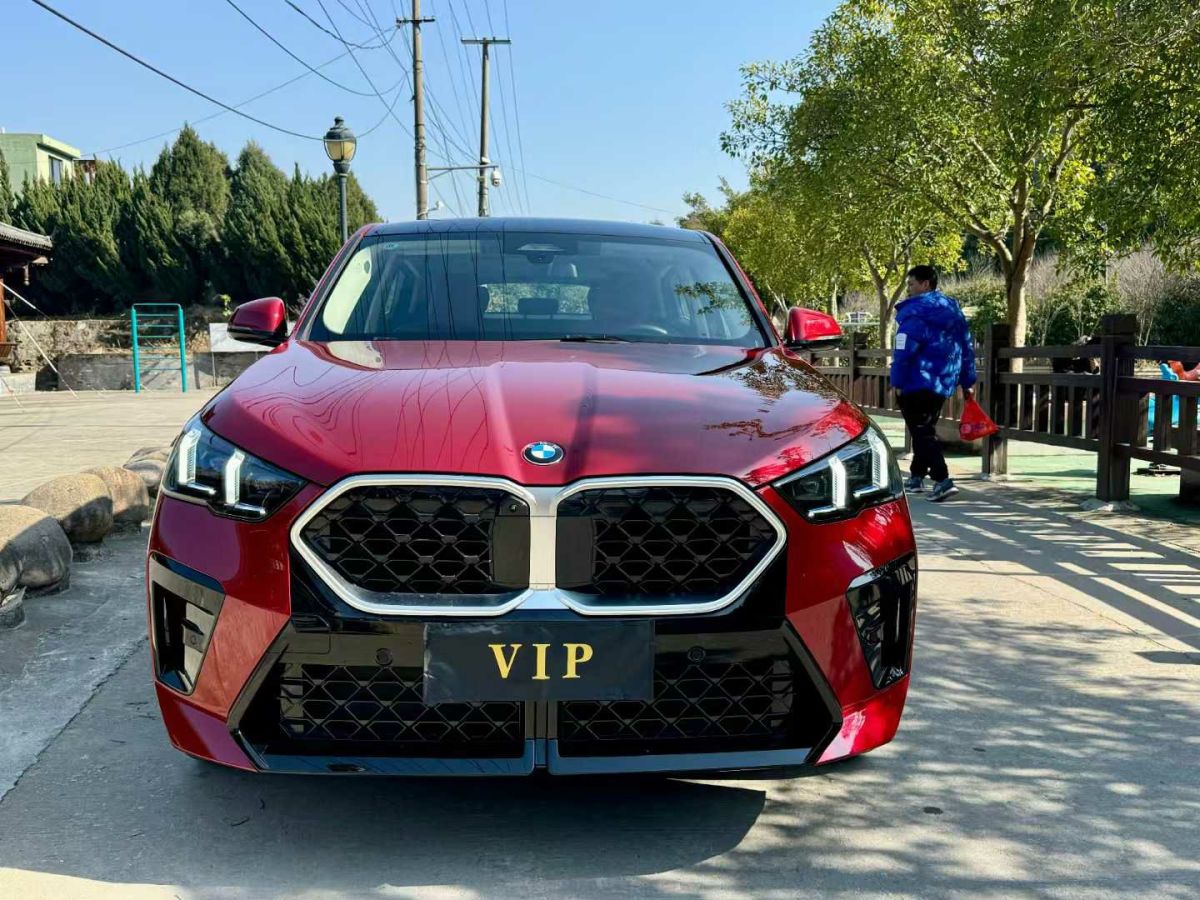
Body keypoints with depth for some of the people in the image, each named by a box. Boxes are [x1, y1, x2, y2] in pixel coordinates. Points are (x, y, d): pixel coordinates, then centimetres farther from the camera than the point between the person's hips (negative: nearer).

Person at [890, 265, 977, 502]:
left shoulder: (915, 314, -14)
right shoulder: (953, 311, 12)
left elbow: (904, 352, -19)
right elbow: (967, 348, 15)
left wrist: (898, 382, -13)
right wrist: (968, 382, 19)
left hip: (917, 384, -8)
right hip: (943, 384, 8)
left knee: (922, 432, -6)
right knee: (926, 429, 20)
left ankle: (942, 480, -19)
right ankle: (917, 477, 29)